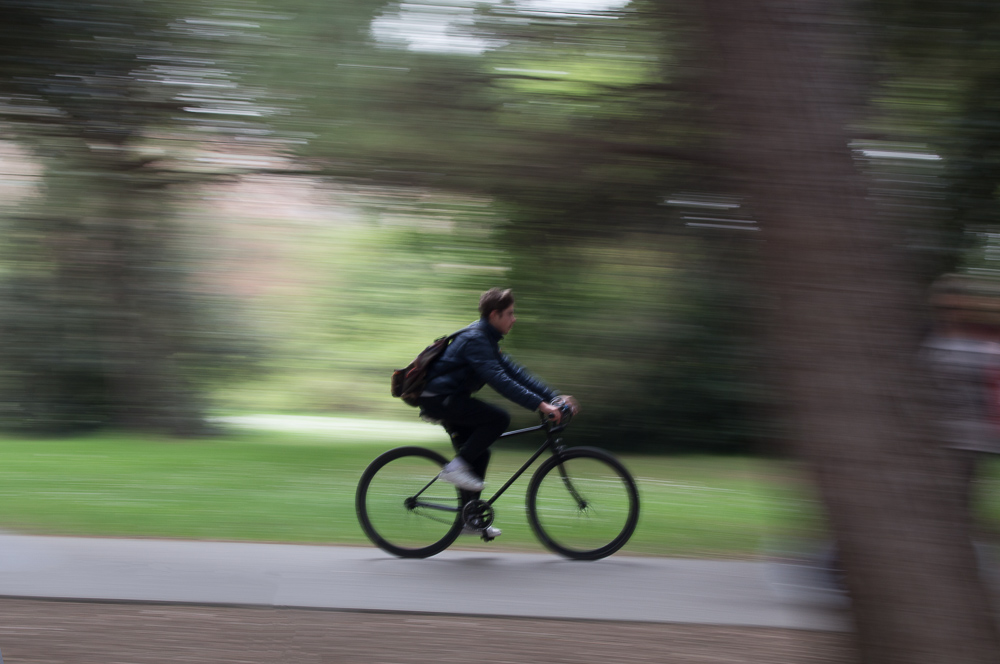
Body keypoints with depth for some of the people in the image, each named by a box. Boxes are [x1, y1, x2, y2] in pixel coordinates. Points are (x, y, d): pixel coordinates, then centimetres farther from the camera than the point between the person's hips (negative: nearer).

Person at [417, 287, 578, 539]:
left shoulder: (486, 340, 14)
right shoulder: (474, 339, -19)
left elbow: (513, 371, 12)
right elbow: (499, 379, -29)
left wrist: (555, 397, 5)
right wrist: (540, 404, -34)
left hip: (448, 400, 10)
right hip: (440, 399, -10)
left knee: (479, 453, 10)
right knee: (499, 418, -21)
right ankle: (456, 466, -13)